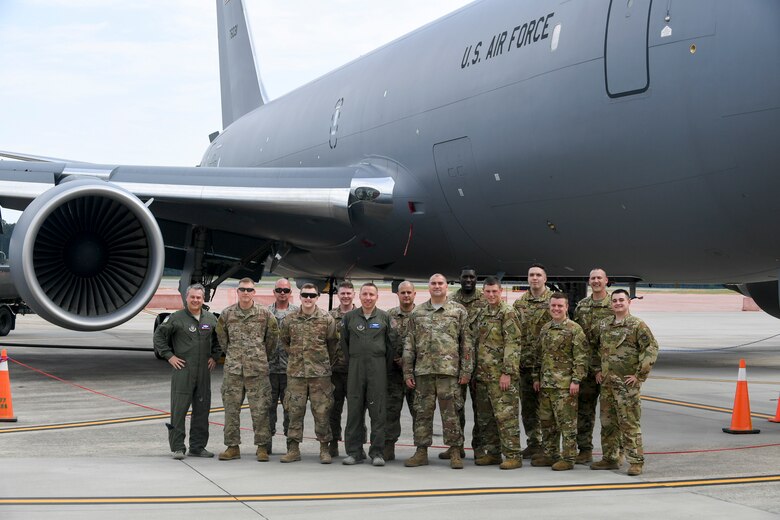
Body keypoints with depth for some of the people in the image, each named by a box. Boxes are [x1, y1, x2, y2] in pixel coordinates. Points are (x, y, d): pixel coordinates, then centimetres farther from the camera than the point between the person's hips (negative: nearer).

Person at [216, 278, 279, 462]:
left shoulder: (265, 314, 0)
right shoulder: (227, 314, 5)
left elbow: (273, 336, 11)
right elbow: (221, 336, 17)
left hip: (257, 369, -2)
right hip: (232, 369, 2)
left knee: (260, 410, -1)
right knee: (231, 409, 4)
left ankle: (262, 447, 7)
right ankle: (232, 447, 11)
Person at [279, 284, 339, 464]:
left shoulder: (327, 319, -1)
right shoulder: (290, 319, 5)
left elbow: (333, 344, 6)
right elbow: (285, 341, 17)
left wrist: (326, 363, 9)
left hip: (320, 373, -2)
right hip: (295, 372, 2)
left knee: (322, 411, 0)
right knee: (295, 411, 4)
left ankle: (324, 448, 9)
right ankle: (293, 449, 11)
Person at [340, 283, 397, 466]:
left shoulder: (384, 317, 5)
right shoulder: (349, 317, 7)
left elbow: (392, 342, 7)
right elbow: (344, 342, 11)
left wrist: (386, 364, 4)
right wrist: (350, 362, 7)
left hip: (378, 367, -1)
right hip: (355, 367, 1)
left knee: (378, 410, -2)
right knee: (354, 410, 2)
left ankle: (377, 452, 3)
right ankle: (354, 452, 8)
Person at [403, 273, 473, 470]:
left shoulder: (458, 311, 4)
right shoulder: (417, 313, 12)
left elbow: (467, 343, 2)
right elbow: (409, 345, 11)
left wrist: (466, 371, -4)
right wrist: (408, 372, 5)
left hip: (449, 369, -3)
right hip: (423, 370, 3)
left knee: (450, 412, -2)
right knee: (423, 411, 6)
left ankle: (455, 453, 5)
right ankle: (421, 452, 13)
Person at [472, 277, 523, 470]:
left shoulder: (507, 313, -8)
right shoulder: (482, 314, 16)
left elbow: (513, 344, -14)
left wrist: (507, 372, -20)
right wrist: (475, 370, 15)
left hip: (501, 374, -8)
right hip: (483, 373, 8)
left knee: (506, 414, -8)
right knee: (485, 416, 11)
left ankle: (513, 455, -5)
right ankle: (493, 453, 20)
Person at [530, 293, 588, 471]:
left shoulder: (575, 329, -7)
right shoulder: (545, 329, 15)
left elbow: (581, 358, -11)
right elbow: (538, 355, 21)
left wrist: (576, 380, -16)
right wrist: (536, 377, 16)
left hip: (565, 385, -7)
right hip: (546, 383, 7)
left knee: (567, 422, -4)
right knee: (547, 421, 12)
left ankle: (568, 458, 1)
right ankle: (550, 454, 22)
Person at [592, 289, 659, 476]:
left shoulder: (637, 325, -7)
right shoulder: (604, 325, 12)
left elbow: (652, 349, -12)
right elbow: (599, 348, 26)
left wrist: (640, 374, -14)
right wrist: (598, 369, 15)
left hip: (627, 383, -6)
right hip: (606, 382, 6)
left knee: (629, 423, -7)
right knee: (608, 422, 11)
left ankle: (636, 462, -2)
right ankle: (609, 458, 21)